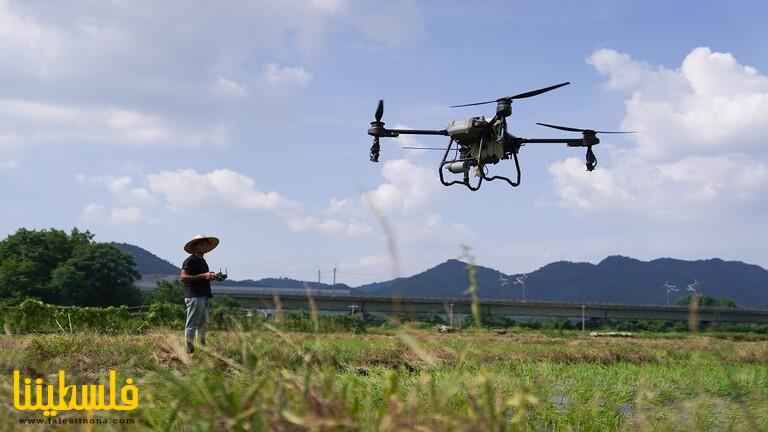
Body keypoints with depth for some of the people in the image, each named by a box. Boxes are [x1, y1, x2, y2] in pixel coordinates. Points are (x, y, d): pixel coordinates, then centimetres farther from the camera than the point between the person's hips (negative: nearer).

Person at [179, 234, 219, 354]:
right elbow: (183, 277, -19)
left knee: (203, 324, 15)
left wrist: (211, 276, 11)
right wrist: (203, 276, -23)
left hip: (204, 296, 10)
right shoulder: (190, 261, -9)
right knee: (192, 324, -7)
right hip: (194, 296, -10)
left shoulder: (202, 261, 21)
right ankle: (189, 348, -5)